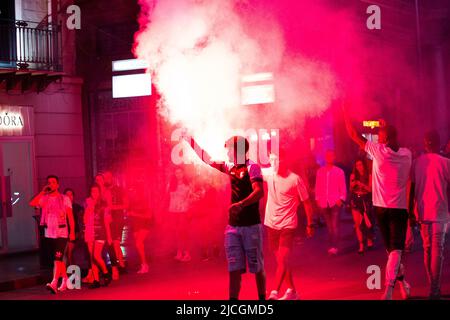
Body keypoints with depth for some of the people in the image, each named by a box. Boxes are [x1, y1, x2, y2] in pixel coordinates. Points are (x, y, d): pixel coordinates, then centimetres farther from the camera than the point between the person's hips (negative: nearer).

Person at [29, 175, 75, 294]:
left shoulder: (64, 199, -1)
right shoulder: (44, 198, 6)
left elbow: (70, 216, -2)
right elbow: (32, 203, -13)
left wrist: (72, 232, -8)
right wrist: (43, 192, -10)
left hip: (61, 233, -4)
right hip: (49, 233, 4)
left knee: (58, 258, -16)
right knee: (59, 258, 13)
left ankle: (54, 283, -27)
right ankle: (65, 281, 26)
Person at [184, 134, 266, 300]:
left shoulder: (252, 167, -9)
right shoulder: (230, 167, 12)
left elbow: (259, 192, -22)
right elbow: (207, 159, 22)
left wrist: (241, 204, -37)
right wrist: (190, 140, 19)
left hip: (251, 225, -6)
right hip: (233, 226, 6)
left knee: (257, 267, 4)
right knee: (234, 268, 2)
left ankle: (262, 298, 16)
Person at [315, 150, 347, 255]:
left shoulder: (339, 171, 3)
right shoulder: (320, 171, 10)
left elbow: (343, 187, 3)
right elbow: (318, 186, 12)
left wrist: (341, 199, -8)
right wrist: (317, 199, 5)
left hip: (336, 202, -3)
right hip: (324, 203, 3)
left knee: (335, 225, -12)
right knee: (329, 226, 9)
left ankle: (334, 247, -16)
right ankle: (332, 246, 15)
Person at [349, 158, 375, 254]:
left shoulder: (369, 176, -5)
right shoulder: (353, 175, 4)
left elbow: (370, 189, -9)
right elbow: (351, 190, 9)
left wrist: (362, 184, -21)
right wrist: (352, 185, -11)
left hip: (366, 201, -3)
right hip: (356, 200, 3)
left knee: (367, 222, -3)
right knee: (357, 223, -2)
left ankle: (370, 240, 23)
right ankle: (361, 245, 2)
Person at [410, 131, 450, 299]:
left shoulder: (417, 162, 5)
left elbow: (412, 189, 6)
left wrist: (410, 212, 13)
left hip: (422, 212, 4)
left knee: (427, 249, 14)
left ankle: (434, 287, 20)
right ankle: (434, 290, -7)